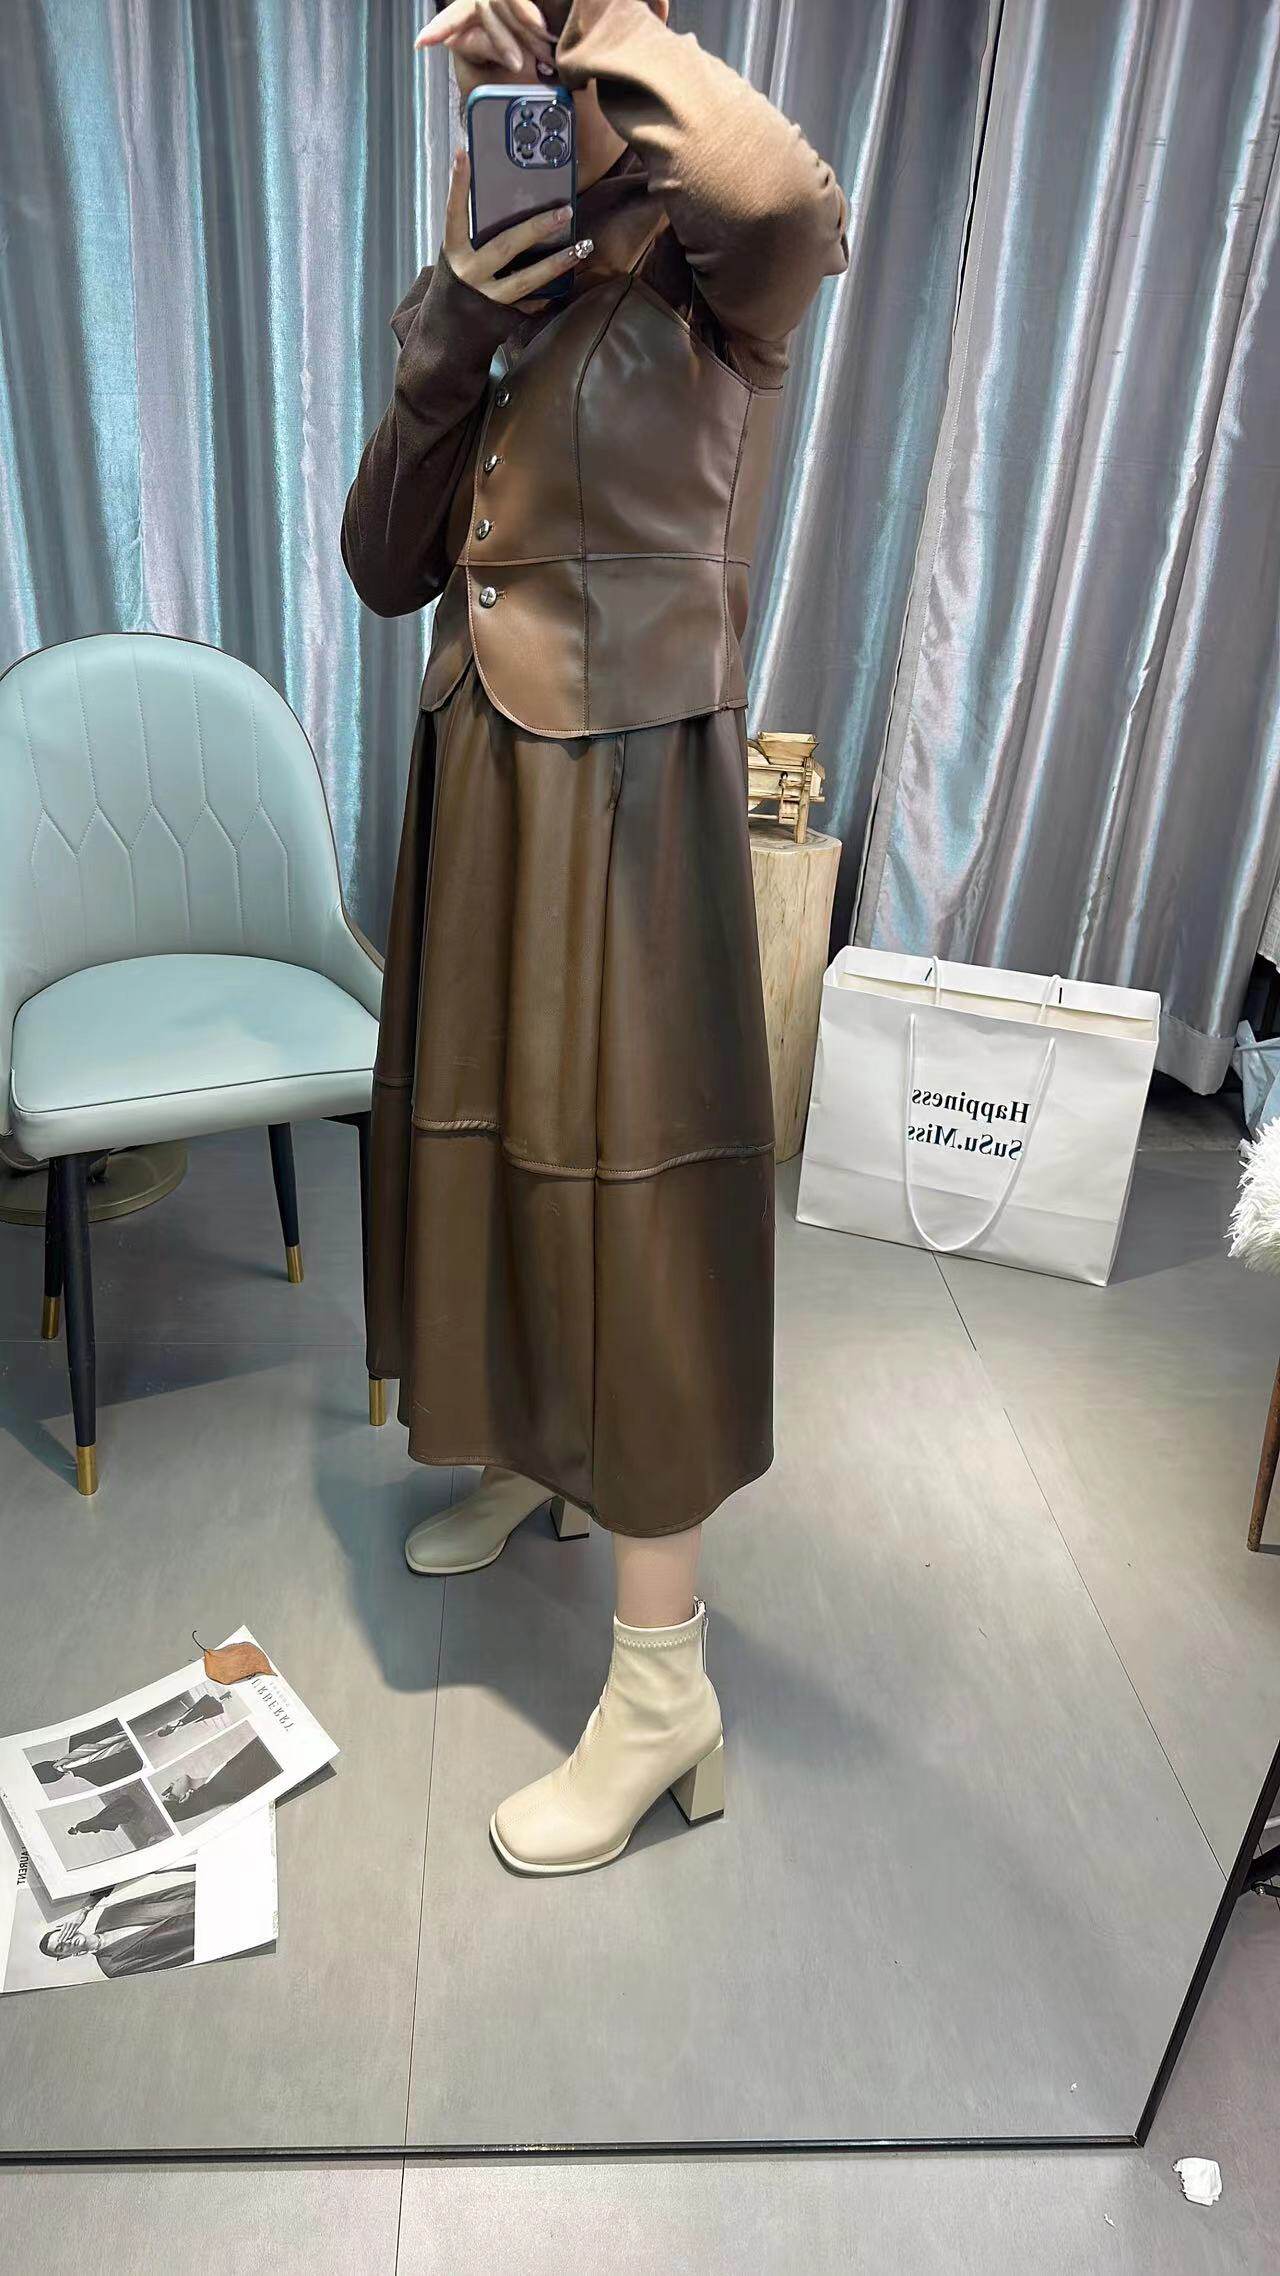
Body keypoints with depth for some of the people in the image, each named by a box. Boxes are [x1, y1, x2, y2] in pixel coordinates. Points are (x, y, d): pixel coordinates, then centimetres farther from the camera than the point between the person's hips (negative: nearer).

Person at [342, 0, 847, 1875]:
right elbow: (382, 566, 5)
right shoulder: (503, 321, 14)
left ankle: (664, 1687, 11)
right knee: (484, 1142, 18)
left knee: (622, 1195, -5)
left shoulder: (698, 288, -6)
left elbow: (790, 196, -31)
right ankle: (524, 1458, 45)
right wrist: (448, 339, -7)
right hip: (480, 788, 8)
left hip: (625, 808, -8)